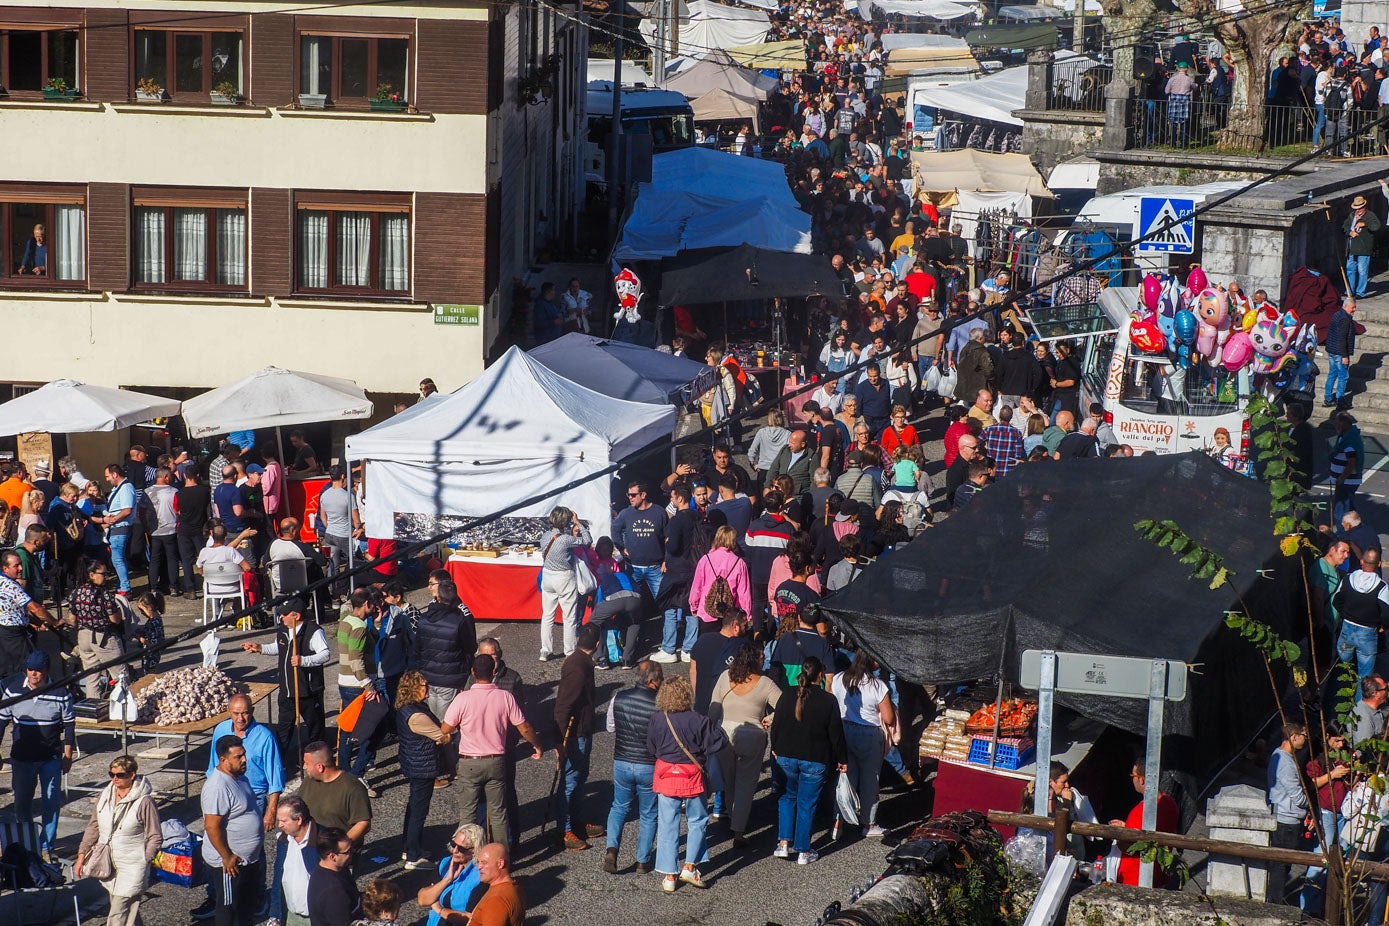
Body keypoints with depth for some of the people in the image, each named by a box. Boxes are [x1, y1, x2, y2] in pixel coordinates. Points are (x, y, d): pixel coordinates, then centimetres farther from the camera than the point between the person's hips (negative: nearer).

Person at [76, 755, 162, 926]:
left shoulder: (144, 802, -14)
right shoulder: (104, 796, 4)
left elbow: (155, 838, -8)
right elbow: (93, 827, 15)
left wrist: (141, 863, -11)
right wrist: (81, 857, 11)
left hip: (132, 868, -6)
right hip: (107, 865, 6)